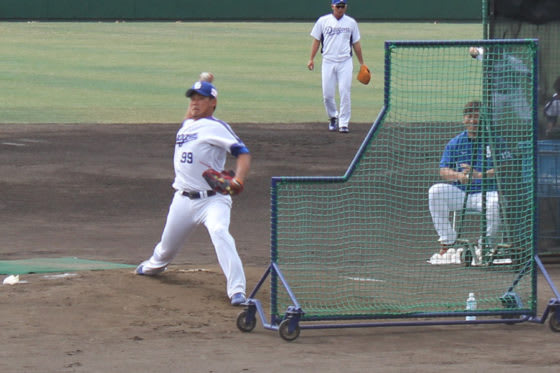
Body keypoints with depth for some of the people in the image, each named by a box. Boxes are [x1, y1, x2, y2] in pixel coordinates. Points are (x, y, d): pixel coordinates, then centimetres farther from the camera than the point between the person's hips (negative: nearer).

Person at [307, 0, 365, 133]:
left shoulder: (351, 23, 8)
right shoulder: (323, 21, 6)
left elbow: (356, 44, 13)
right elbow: (316, 40, 9)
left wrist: (361, 63, 13)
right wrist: (311, 59, 2)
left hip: (345, 62, 0)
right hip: (328, 62, 0)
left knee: (344, 93, -8)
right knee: (327, 94, -2)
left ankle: (343, 123, -3)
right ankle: (333, 116, 24)